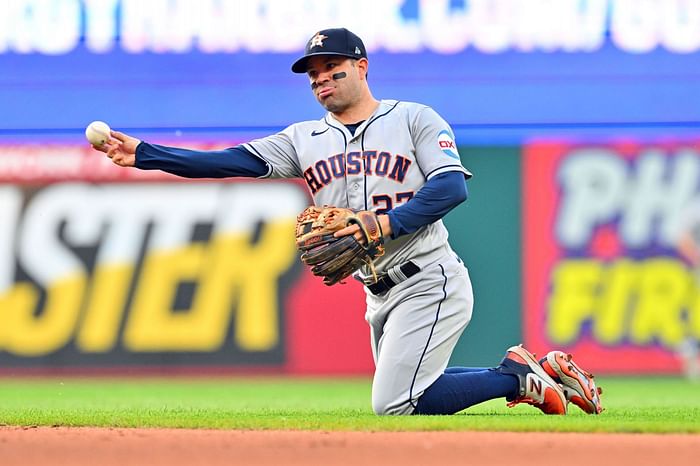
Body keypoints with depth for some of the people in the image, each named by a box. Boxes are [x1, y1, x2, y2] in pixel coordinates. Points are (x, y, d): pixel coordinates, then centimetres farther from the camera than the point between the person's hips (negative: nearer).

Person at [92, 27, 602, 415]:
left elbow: (452, 186, -14)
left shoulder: (416, 120, -2)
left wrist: (387, 224, -25)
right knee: (406, 399, 11)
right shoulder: (304, 139, 11)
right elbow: (230, 162, 1)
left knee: (394, 405, -18)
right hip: (381, 297, 7)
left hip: (429, 284, -7)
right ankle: (521, 373, 25)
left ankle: (518, 377, 0)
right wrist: (142, 154, -11)